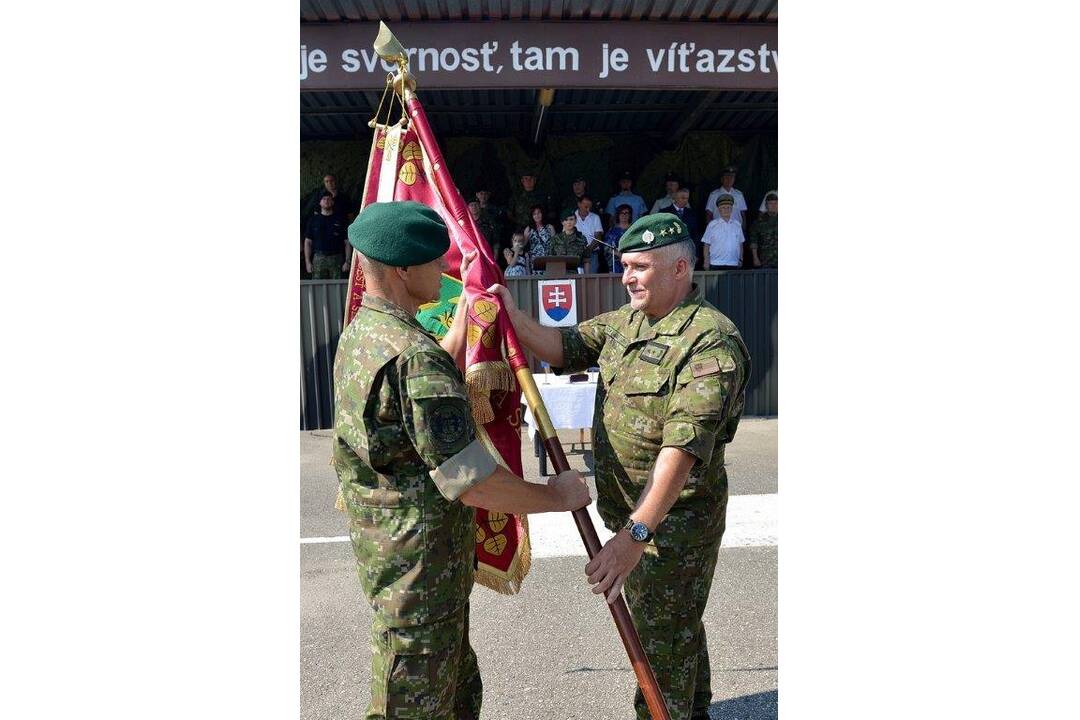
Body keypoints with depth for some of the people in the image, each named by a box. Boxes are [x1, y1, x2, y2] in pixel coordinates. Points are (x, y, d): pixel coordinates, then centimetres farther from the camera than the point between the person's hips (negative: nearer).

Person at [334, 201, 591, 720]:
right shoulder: (412, 353, -26)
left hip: (379, 544, 9)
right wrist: (556, 496, -15)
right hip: (420, 561, -9)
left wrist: (466, 313, 25)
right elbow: (467, 480, -28)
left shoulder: (358, 335, 6)